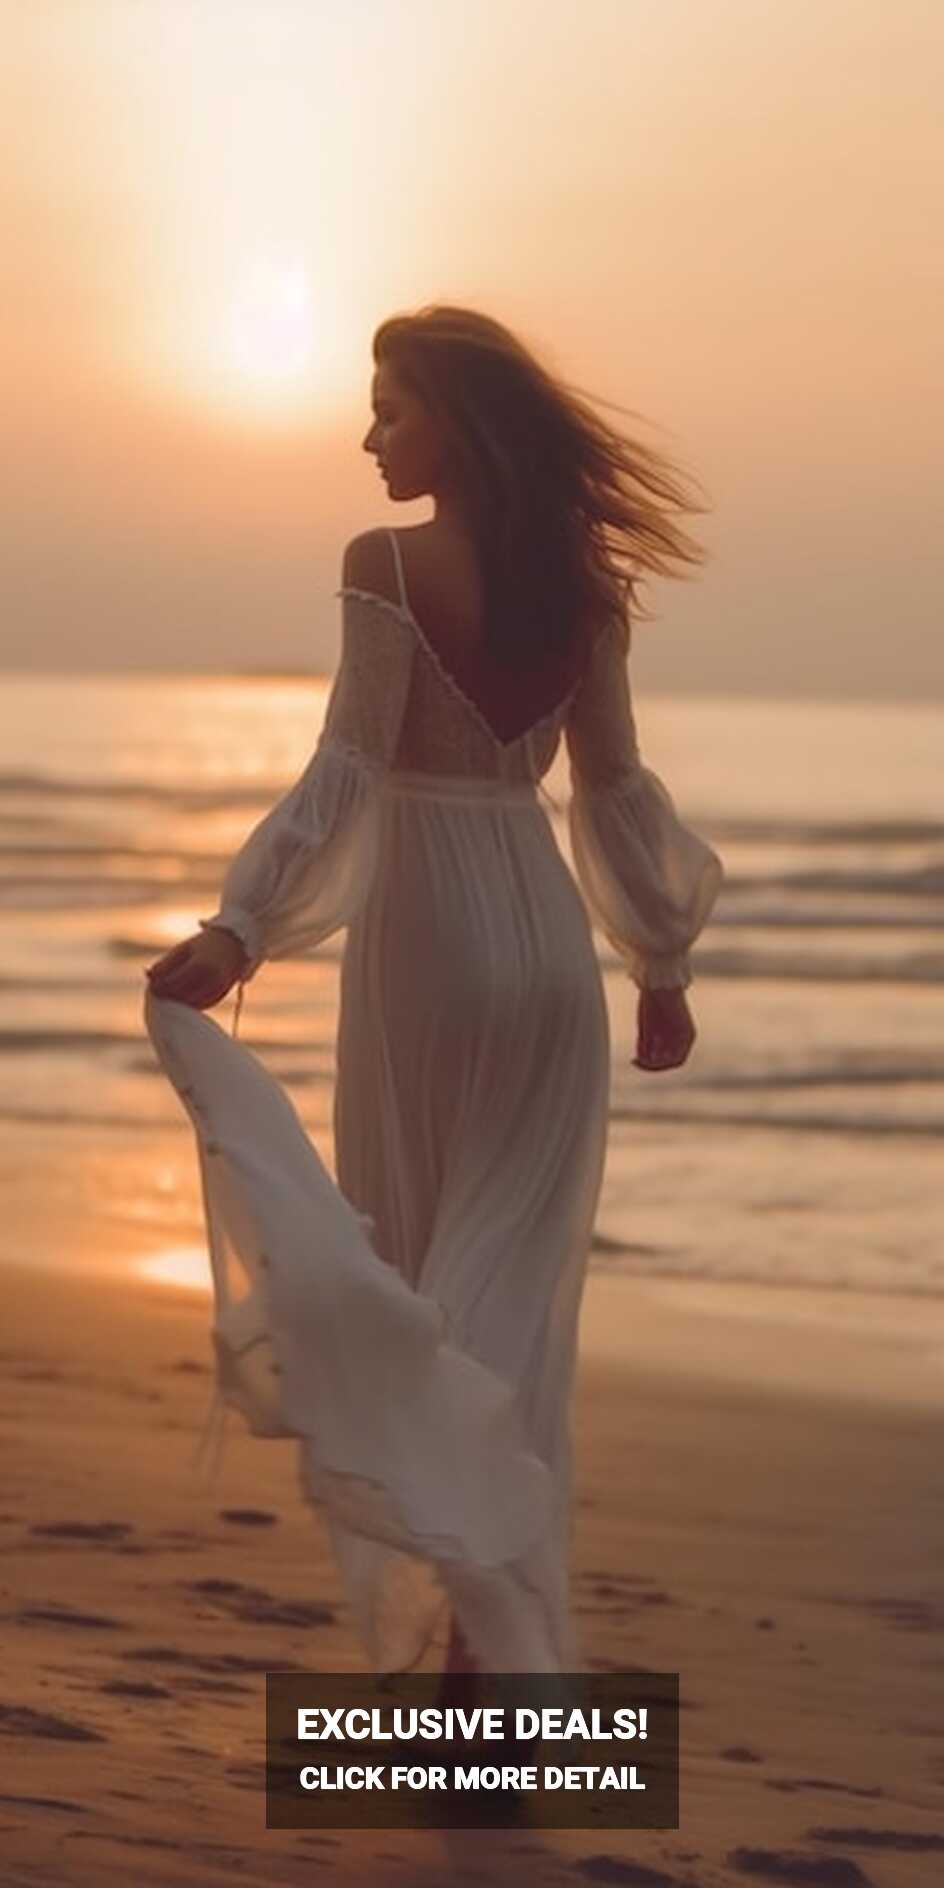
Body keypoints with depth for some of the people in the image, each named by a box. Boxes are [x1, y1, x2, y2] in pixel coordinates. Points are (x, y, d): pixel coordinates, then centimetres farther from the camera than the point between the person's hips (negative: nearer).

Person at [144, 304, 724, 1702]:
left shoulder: (386, 567, -11)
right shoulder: (580, 584, 3)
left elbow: (349, 773, -18)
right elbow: (612, 786, 7)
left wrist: (243, 930, -20)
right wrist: (661, 963, 16)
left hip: (426, 935, -4)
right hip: (550, 943, 4)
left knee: (412, 1286, 9)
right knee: (515, 1299, 7)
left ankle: (454, 1600, 8)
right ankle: (501, 1629, 4)